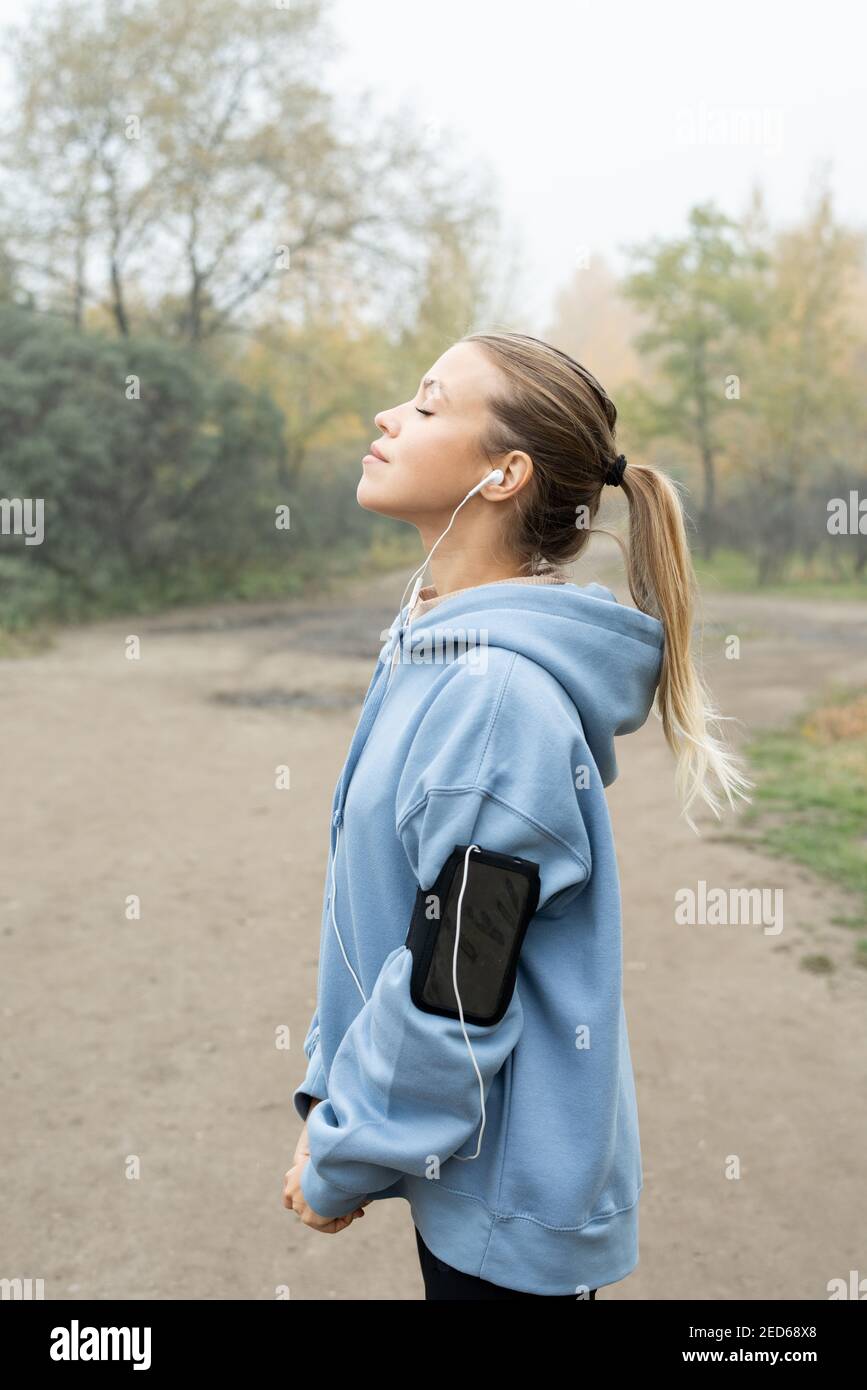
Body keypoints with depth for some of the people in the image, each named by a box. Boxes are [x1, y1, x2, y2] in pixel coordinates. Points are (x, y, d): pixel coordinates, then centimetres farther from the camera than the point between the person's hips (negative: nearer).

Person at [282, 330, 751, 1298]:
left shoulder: (502, 692, -26)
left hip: (510, 1193, -8)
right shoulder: (428, 652, 3)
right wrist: (329, 1097, 9)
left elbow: (456, 985, -23)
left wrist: (341, 1161, -10)